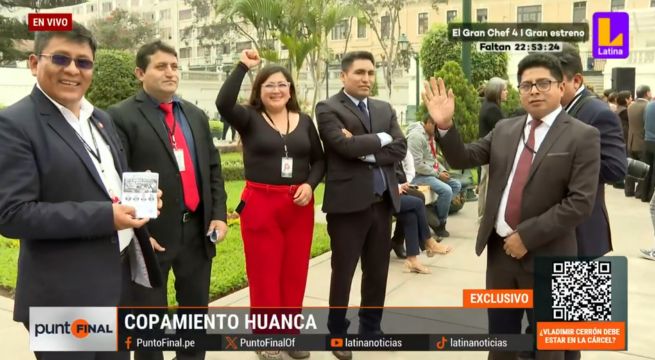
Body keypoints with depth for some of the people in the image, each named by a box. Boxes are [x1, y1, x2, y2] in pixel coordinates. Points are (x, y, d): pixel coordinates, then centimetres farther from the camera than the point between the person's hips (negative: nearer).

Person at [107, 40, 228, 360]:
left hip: (198, 231, 6)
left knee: (196, 309, 19)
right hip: (152, 234, -5)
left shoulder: (196, 115, 12)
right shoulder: (121, 116, -8)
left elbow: (213, 169, 13)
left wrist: (219, 214, 3)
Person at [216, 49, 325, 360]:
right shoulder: (250, 119, -1)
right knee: (264, 273, 3)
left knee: (295, 271, 11)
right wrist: (243, 66, -19)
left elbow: (319, 160, 12)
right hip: (260, 203, -3)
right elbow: (223, 103, -21)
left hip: (299, 205, 4)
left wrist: (310, 184, -6)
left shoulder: (304, 121, 9)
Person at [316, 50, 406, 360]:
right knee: (343, 273, 6)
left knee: (377, 271, 16)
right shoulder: (328, 108, -5)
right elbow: (345, 145, -20)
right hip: (348, 203, -6)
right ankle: (337, 334, 23)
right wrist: (381, 139, -7)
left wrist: (366, 152, -12)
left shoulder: (385, 109, 13)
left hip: (383, 202, 6)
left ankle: (371, 327, 33)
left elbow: (399, 149, 1)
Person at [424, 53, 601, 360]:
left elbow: (580, 203, -17)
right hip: (500, 249, 4)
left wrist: (527, 236, -18)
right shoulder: (504, 130, 7)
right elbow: (463, 159, 4)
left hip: (546, 255, -4)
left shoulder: (582, 136, -9)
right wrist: (445, 125, -13)